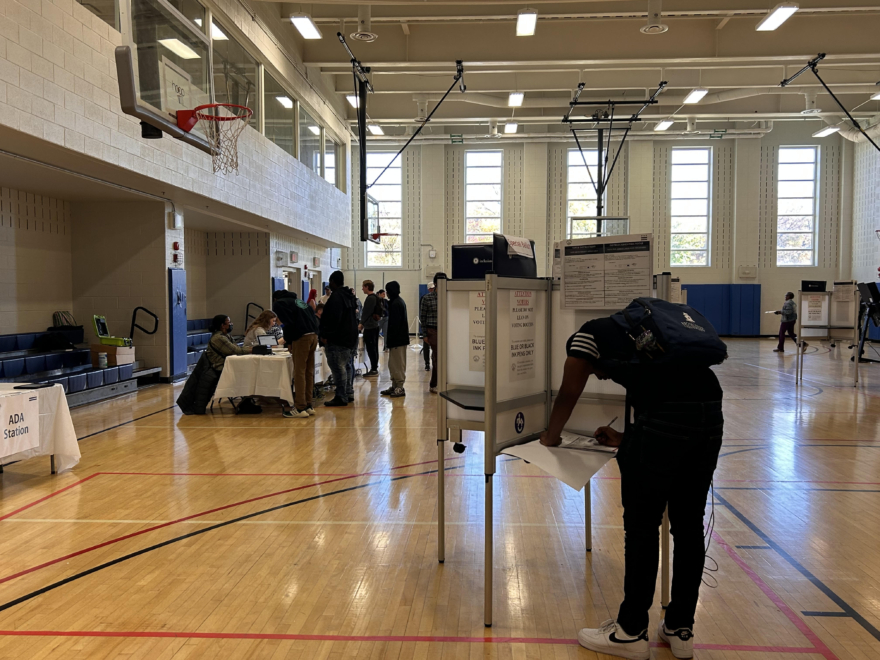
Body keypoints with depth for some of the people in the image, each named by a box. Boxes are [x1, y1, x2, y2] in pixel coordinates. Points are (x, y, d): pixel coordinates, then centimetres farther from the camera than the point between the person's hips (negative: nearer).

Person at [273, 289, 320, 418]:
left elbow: (289, 323, -9)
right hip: (314, 336, 7)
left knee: (299, 373, -4)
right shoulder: (299, 301, 28)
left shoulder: (279, 303, 6)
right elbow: (315, 319, 20)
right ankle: (309, 406, 16)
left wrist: (289, 341, 3)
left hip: (301, 338, -7)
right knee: (309, 372, 12)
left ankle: (300, 408, -3)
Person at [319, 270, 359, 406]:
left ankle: (341, 397, -7)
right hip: (350, 337, 10)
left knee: (338, 367, -8)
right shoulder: (350, 296, 16)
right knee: (346, 366, 17)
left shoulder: (336, 296, -15)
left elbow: (333, 319, -23)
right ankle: (349, 394, 22)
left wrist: (325, 335, -20)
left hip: (337, 339, -10)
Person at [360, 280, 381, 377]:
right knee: (374, 348, 13)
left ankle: (373, 369, -3)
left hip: (369, 327, -10)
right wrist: (363, 324, 18)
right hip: (375, 325, 10)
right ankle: (375, 368, 18)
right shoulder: (376, 297, 14)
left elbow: (366, 313, -18)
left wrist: (362, 324, -7)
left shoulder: (370, 298, -16)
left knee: (370, 348, -6)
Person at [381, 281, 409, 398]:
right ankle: (394, 386, 22)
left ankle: (400, 388, 1)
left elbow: (394, 323, -20)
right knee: (392, 364, 15)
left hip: (398, 340, -10)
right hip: (400, 338, 10)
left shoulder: (396, 303, -17)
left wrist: (391, 340, -19)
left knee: (397, 364, -4)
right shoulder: (399, 301, 15)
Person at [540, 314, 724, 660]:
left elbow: (568, 395, 17)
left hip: (665, 418, -8)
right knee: (688, 527, 17)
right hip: (710, 411, 8)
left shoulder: (589, 334, 16)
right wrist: (627, 440, 41)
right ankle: (680, 629, 30)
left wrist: (550, 436, 34)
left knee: (641, 528, 6)